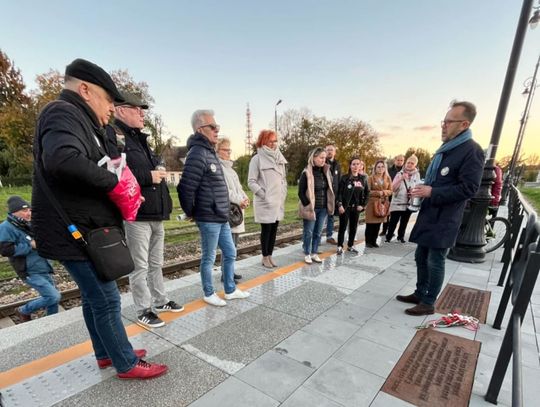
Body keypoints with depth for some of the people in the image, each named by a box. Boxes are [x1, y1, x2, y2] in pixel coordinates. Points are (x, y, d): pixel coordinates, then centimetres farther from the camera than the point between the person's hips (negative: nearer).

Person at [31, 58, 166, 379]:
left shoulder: (79, 121, 18)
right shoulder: (64, 114, -15)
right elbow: (63, 160, -36)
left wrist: (122, 190, 3)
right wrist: (113, 182, -24)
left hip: (86, 230, 10)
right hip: (75, 233, -10)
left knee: (94, 297, 19)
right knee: (107, 300, 1)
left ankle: (106, 353, 36)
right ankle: (126, 364, 18)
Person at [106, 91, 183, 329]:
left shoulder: (141, 139, 20)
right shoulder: (112, 135, -10)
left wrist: (160, 174, 12)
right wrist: (147, 177, -21)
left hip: (156, 214, 9)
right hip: (135, 216, -9)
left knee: (156, 263, 20)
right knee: (140, 267, 3)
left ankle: (160, 301, 35)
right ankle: (144, 310, 19)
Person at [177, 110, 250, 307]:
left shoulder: (210, 152, 13)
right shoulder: (198, 153, -18)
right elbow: (186, 187, -23)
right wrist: (190, 212, -10)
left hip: (221, 217, 9)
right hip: (209, 218, -9)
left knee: (230, 253, 18)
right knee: (209, 258, 7)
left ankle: (230, 290, 34)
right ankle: (209, 294, 27)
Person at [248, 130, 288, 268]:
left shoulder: (280, 158, 11)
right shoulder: (257, 159, -7)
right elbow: (251, 181, -10)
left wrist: (283, 194, 8)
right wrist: (263, 195, -15)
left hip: (278, 201, 6)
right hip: (265, 202, -6)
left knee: (274, 229, 11)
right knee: (266, 230, 2)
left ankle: (270, 256, 24)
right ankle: (265, 257, 17)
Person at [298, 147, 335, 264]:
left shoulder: (326, 172, 6)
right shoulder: (306, 173, -12)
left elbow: (330, 188, 14)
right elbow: (301, 192, -12)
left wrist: (329, 204, 6)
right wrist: (308, 205, -14)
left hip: (323, 208, 6)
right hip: (311, 208, -5)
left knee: (318, 232, 13)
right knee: (308, 232, 5)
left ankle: (314, 253, 27)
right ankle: (307, 254, 21)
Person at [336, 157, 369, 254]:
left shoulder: (363, 178, 6)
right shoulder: (345, 178, -7)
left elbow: (367, 192, 11)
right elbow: (339, 192, -11)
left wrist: (363, 205, 3)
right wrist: (339, 205, -18)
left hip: (356, 207, 4)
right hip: (345, 207, -4)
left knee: (354, 227, 13)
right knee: (343, 227, 1)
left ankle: (350, 245, 26)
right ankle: (340, 246, 11)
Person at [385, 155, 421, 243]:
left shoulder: (417, 175, 5)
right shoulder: (400, 174, -5)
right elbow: (393, 188, -12)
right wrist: (401, 179, -23)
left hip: (409, 203, 4)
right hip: (397, 203, -3)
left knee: (404, 222, 14)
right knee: (393, 222, -6)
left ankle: (401, 236, 30)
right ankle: (388, 236, 7)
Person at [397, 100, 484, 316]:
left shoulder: (472, 151, -13)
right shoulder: (445, 149, 16)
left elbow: (468, 188, -20)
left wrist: (432, 192, -23)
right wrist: (422, 189, 8)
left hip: (444, 219, -9)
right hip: (429, 214, 9)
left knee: (434, 261, 1)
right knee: (421, 257, 16)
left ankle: (428, 303, 16)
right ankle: (419, 294, 31)